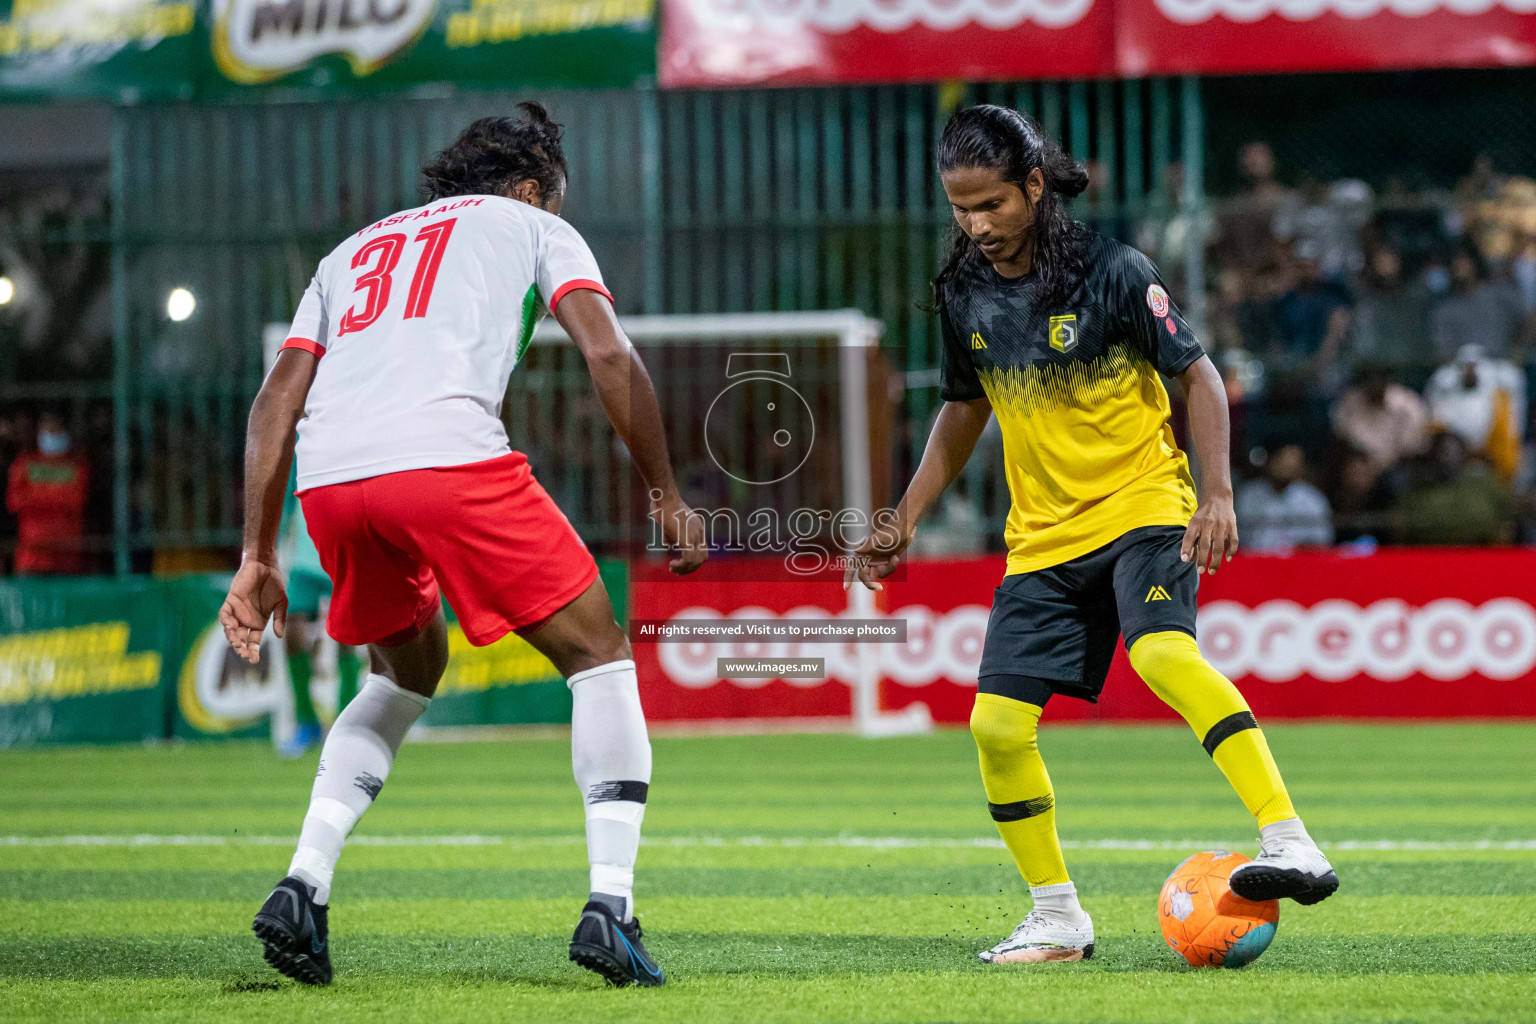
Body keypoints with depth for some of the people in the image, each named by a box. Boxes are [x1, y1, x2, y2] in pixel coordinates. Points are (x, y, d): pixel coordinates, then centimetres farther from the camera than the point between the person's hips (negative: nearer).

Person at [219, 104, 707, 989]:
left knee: (409, 671, 30)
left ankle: (302, 889, 15)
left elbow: (277, 399, 24)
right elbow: (610, 357, 6)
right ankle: (610, 907, -4)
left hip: (328, 477, 5)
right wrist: (667, 496, 13)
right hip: (450, 453, -5)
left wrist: (260, 558, 22)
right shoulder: (532, 228, 23)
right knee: (600, 656, 10)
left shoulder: (357, 249, 34)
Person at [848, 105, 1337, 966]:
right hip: (1042, 535, 6)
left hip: (1143, 505, -6)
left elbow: (1199, 376, -7)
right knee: (997, 723, -5)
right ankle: (1058, 919, 12)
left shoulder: (1114, 272, -12)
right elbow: (964, 413, 20)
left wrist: (1219, 492, -19)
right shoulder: (966, 294, 4)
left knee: (1162, 652, -34)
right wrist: (904, 525, 16)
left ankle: (1291, 844, -38)